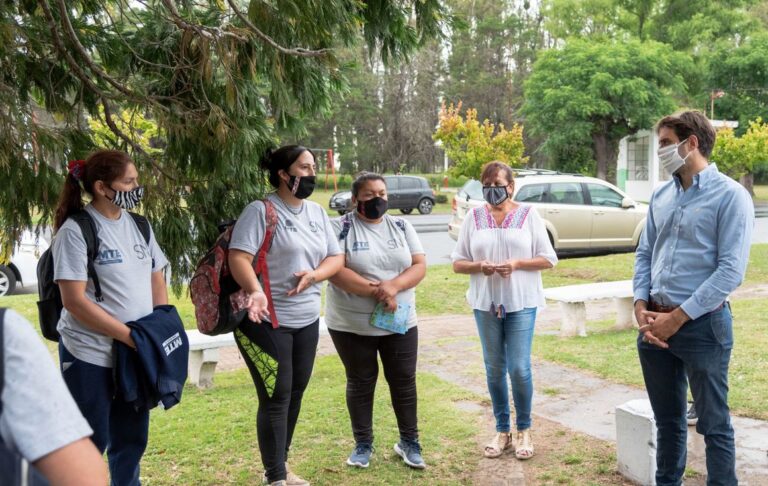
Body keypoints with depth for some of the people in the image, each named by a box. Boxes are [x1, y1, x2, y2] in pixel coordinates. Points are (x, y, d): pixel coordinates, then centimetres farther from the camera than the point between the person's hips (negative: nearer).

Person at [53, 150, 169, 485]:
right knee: (92, 442, 4)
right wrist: (130, 335, -19)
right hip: (90, 356, -6)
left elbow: (156, 281, 14)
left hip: (136, 353, 6)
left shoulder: (139, 225, 8)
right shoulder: (76, 230, -13)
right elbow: (74, 300, -18)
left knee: (132, 439, 15)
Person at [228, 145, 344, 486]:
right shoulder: (260, 210, -11)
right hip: (266, 321, -7)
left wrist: (314, 275, -14)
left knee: (295, 393, 14)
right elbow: (238, 257, -20)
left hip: (307, 320, 7)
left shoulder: (317, 212, 10)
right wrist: (255, 291, -38)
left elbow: (336, 257, 7)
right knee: (276, 397, -4)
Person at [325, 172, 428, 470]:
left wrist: (393, 285, -21)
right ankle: (363, 443, 23)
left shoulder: (401, 227, 6)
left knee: (404, 381, 9)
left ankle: (409, 441, 23)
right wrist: (376, 292, -23)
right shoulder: (340, 227, -6)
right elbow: (336, 270, -17)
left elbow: (419, 266, -2)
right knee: (360, 383, 10)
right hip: (352, 325, -3)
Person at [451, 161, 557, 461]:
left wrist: (517, 263, -16)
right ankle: (502, 430, 22)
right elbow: (457, 262, 5)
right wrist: (478, 266, -15)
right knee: (494, 369, 8)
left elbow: (548, 259, 0)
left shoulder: (528, 214, 0)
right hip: (485, 303, 2)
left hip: (522, 303, -2)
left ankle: (523, 430, 16)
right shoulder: (474, 218, 5)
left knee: (519, 368, -3)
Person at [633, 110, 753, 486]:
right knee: (667, 419, 17)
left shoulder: (730, 195, -9)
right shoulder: (661, 196, 10)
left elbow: (731, 270, -15)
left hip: (703, 324, -6)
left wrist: (677, 318, -17)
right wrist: (641, 308, -3)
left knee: (713, 424, 4)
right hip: (655, 323, 6)